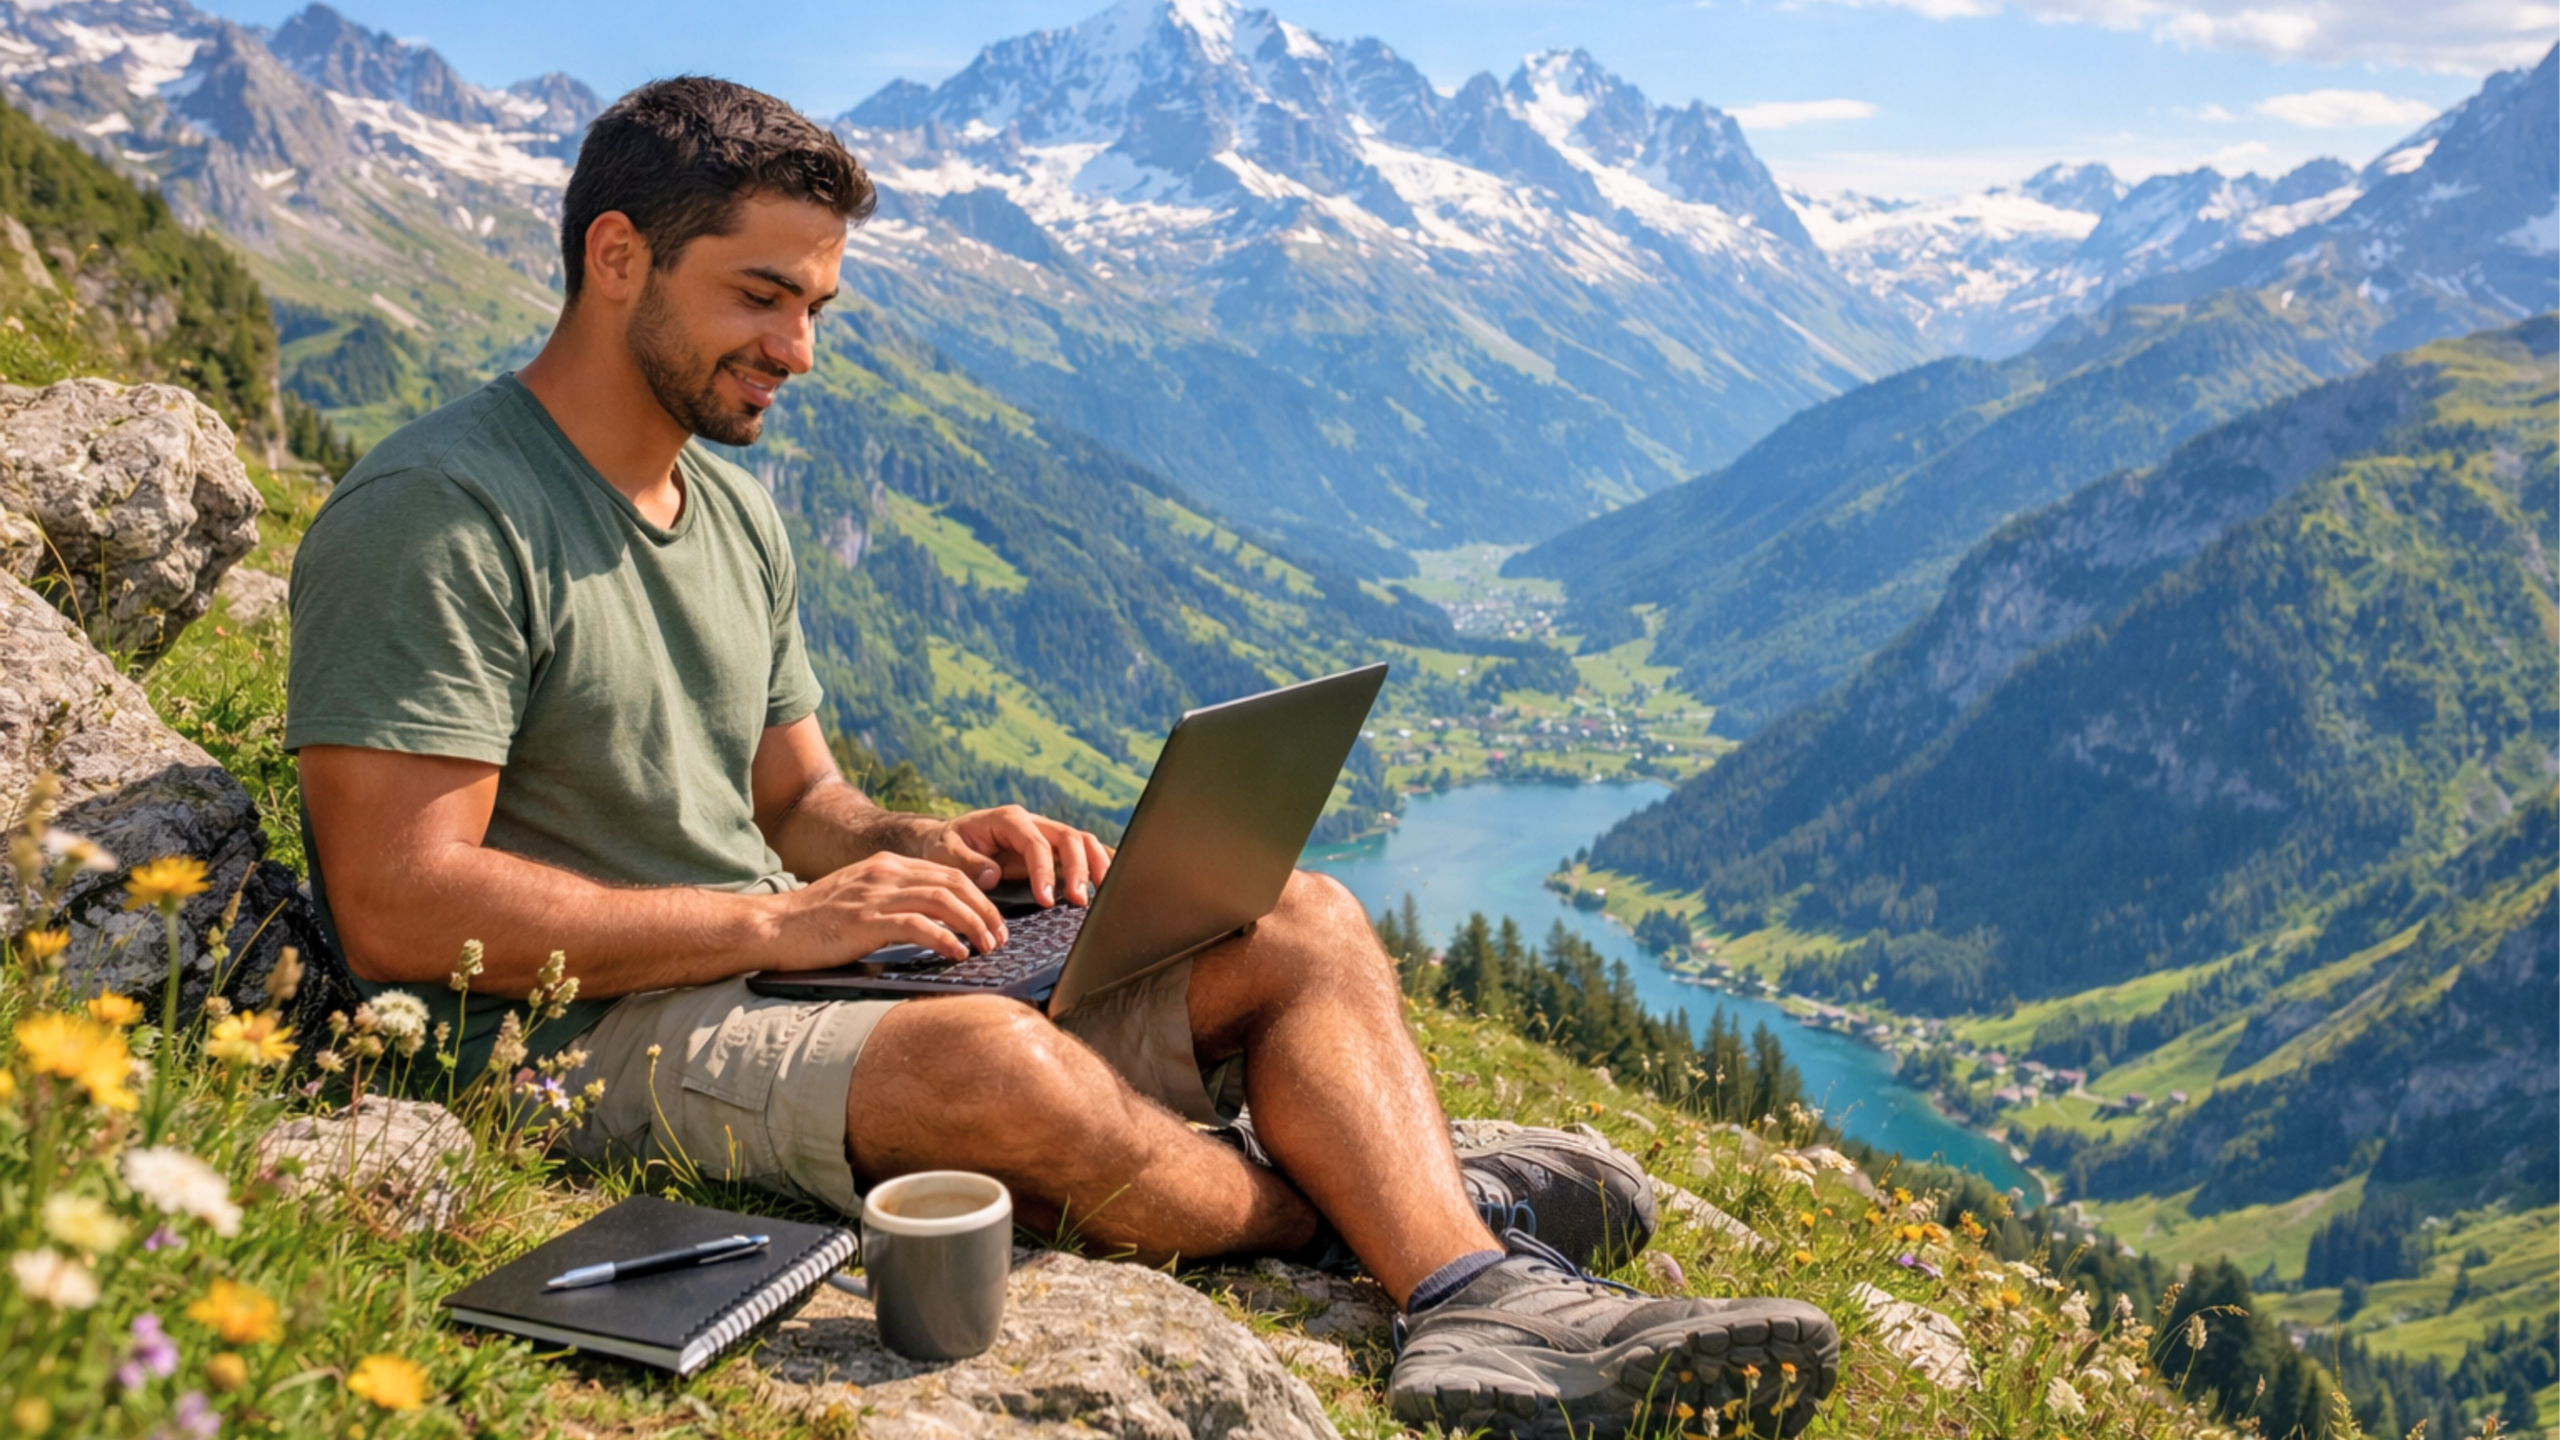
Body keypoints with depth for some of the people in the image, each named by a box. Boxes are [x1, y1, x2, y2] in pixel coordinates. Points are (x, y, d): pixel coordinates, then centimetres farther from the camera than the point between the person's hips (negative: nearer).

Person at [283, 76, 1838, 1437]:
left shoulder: (732, 506, 15)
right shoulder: (439, 515, -12)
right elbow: (401, 910, -19)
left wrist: (920, 848, -5)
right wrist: (780, 918, -19)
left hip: (788, 982, 9)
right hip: (594, 1044, -8)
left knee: (1303, 923, -4)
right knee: (1002, 1064, -39)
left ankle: (1488, 1304, -26)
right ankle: (1369, 1212, -8)